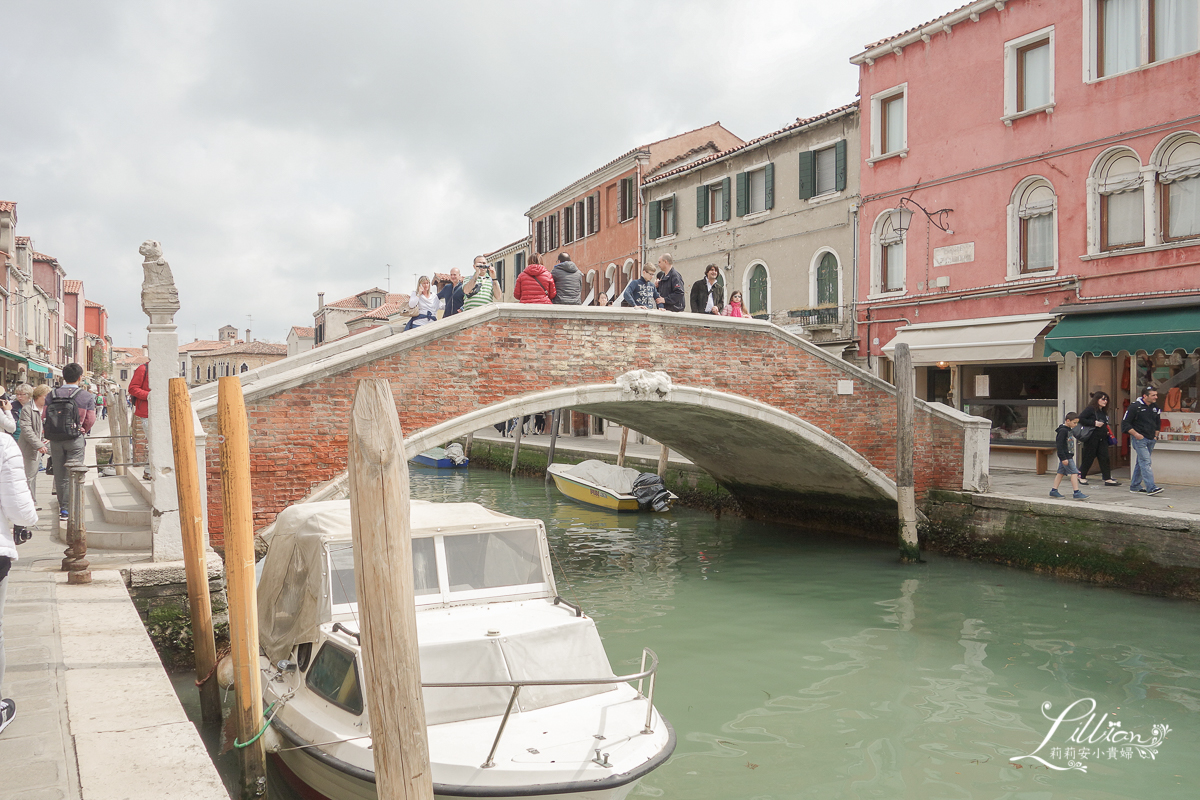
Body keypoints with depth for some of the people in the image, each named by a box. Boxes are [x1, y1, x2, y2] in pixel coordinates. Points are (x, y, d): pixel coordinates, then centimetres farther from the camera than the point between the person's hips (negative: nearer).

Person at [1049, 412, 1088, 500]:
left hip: (1068, 455, 10)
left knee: (1061, 472, 11)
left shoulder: (1069, 430, 15)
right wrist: (1063, 458, -23)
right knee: (1074, 472, -11)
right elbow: (1059, 445, -21)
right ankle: (1076, 493, -11)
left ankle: (1054, 491, 16)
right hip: (1066, 456, -10)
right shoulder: (1062, 430, -17)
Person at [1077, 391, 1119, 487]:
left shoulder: (1104, 412, 17)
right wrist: (1094, 423, -19)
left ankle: (1108, 479, 0)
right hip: (1092, 438, -7)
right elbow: (1080, 419, -17)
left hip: (1102, 438, 7)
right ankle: (1082, 477, 14)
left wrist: (1107, 431, 11)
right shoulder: (1090, 409, -7)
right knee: (1088, 457, 1)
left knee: (1104, 458, 1)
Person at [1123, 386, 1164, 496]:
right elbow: (1125, 423, -10)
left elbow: (1158, 423, 27)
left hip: (1151, 440, 7)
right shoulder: (1134, 406, -10)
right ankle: (1151, 487, -21)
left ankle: (1135, 486, 20)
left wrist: (1155, 435, 15)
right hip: (1139, 439, -7)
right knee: (1146, 462, -15)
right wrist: (1136, 434, -14)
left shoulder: (1155, 408, 11)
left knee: (1141, 463, 12)